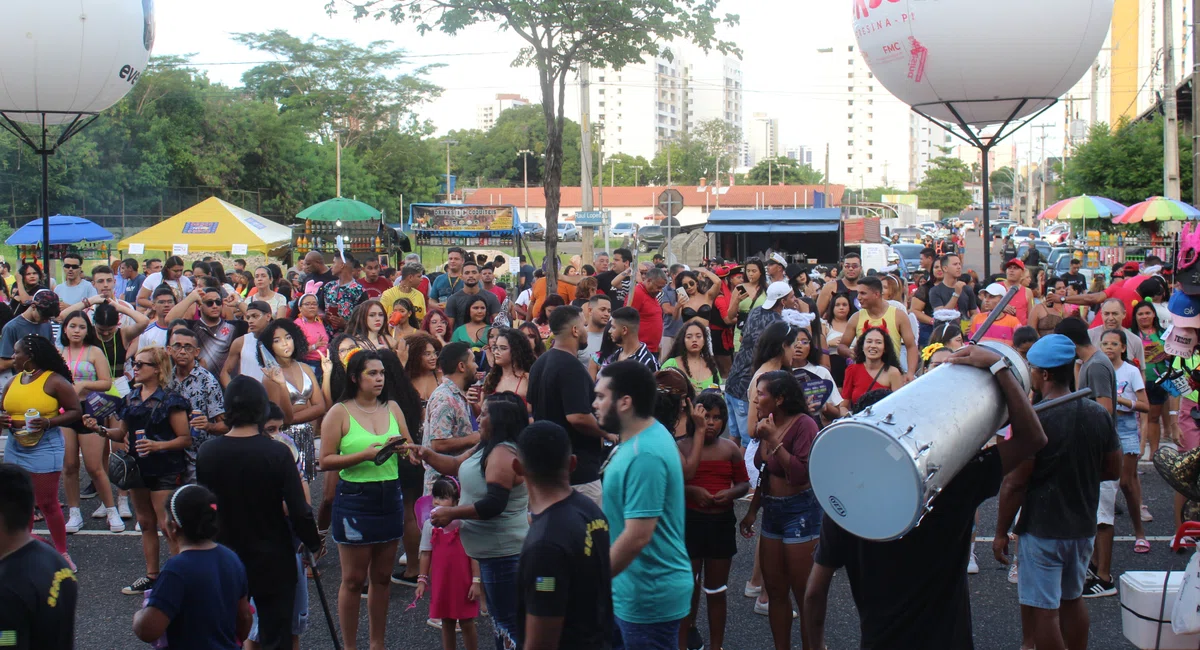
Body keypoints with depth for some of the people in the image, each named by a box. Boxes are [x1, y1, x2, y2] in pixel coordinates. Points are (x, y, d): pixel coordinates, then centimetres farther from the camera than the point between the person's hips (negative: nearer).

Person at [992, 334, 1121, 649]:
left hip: (1042, 530, -7)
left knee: (1041, 610, 1)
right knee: (1072, 600, 22)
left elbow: (1015, 482, -18)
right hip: (1083, 528, 7)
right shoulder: (1099, 414, -1)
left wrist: (1001, 532, -8)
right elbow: (1114, 469, 8)